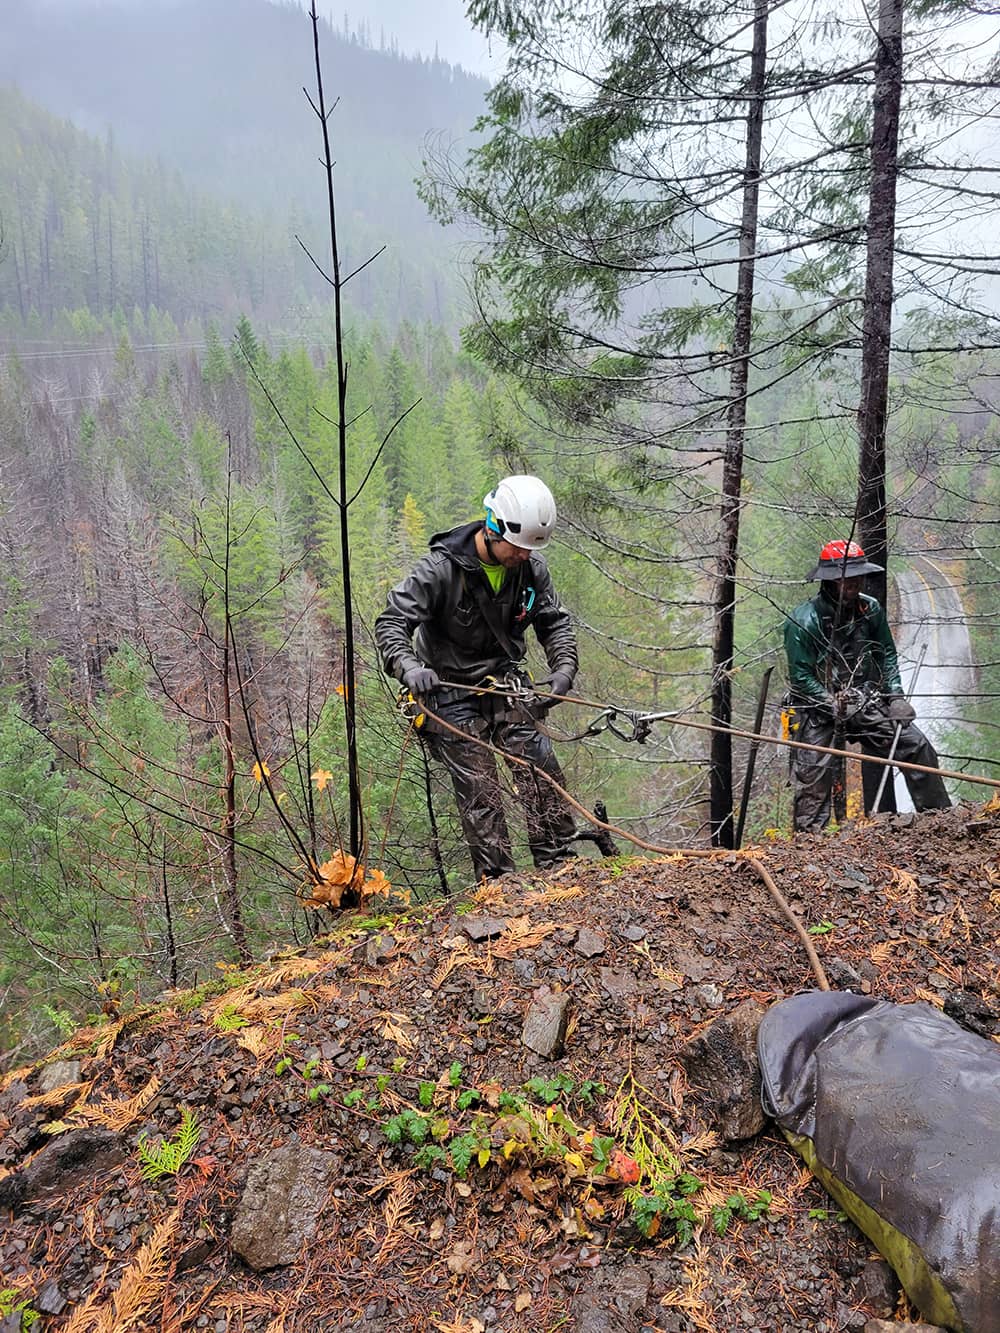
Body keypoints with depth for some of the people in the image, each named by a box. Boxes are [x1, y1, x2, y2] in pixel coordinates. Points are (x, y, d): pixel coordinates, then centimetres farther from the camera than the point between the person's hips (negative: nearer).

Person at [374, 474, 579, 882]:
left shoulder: (532, 568, -5)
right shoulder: (441, 568, -19)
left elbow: (554, 622, 6)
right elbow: (391, 622, -19)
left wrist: (564, 667, -11)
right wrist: (408, 667, -37)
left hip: (504, 678, 4)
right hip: (450, 686, -4)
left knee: (538, 760, -11)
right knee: (478, 786, -7)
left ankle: (558, 859, -2)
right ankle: (497, 878, 1)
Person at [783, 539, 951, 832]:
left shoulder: (871, 609, 2)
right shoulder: (804, 621, -16)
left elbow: (887, 654, 11)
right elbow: (801, 676, -15)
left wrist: (895, 696, -2)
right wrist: (837, 707, -22)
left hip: (867, 702, 5)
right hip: (821, 708, -5)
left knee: (917, 746, -1)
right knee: (813, 780, -9)